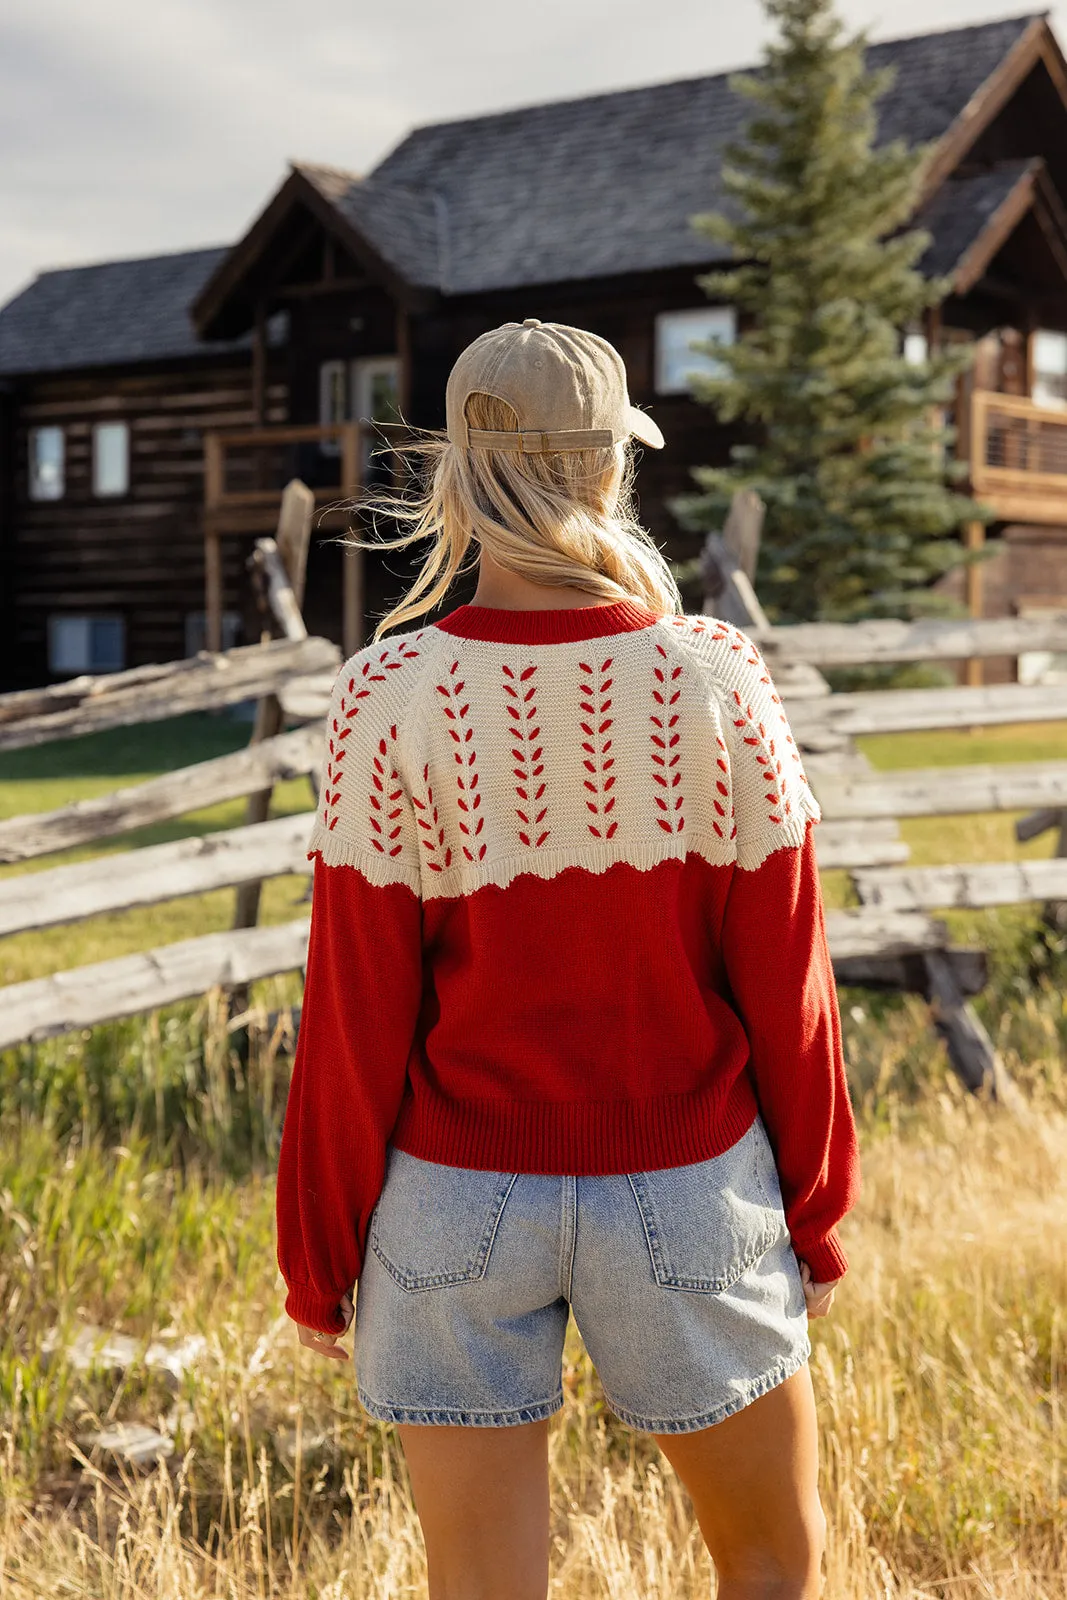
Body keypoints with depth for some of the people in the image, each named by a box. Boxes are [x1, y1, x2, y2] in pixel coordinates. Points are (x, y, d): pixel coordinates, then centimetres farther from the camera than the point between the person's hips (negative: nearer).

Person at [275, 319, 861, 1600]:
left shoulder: (392, 698, -12)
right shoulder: (715, 682, -10)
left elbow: (356, 1011, -10)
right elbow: (784, 982, -5)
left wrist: (318, 1254, 2)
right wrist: (816, 1218, 7)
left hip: (458, 1195, 0)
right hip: (684, 1191, 1)